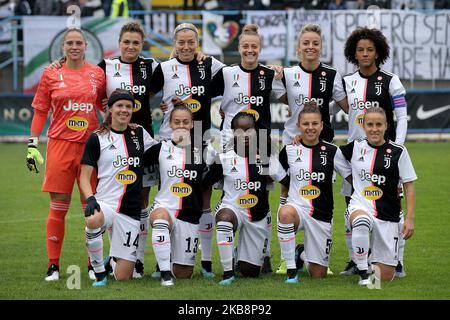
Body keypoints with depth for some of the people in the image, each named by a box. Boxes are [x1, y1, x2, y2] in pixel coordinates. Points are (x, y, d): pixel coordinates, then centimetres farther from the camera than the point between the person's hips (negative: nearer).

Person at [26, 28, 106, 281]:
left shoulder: (97, 73, 8)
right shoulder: (51, 74, 5)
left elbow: (106, 107, 18)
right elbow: (40, 111, 8)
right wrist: (33, 144, 3)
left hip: (91, 145, 1)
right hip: (60, 144, -1)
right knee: (58, 207, -2)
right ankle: (53, 266, 5)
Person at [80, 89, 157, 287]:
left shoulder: (140, 134, 11)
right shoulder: (97, 138, 2)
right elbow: (84, 176, 0)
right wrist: (90, 198, -18)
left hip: (131, 211, 3)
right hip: (105, 203, -2)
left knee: (123, 277, -4)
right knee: (93, 221, -42)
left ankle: (114, 258, 34)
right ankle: (99, 272, -19)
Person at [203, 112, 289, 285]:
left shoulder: (266, 157, -4)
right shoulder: (224, 158, -6)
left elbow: (287, 183, 2)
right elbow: (205, 184, 3)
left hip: (258, 215, 2)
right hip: (232, 207, -2)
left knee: (250, 272, 6)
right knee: (224, 218, -42)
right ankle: (228, 272, -28)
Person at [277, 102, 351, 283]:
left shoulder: (332, 151, -2)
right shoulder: (289, 150, 1)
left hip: (321, 215, 1)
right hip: (297, 207, 0)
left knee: (318, 274, 3)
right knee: (285, 213, -41)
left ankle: (302, 254, 39)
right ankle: (291, 269, -25)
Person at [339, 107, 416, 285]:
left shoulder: (398, 152, -1)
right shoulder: (355, 147, 5)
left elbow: (408, 186, 2)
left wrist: (410, 218, -5)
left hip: (388, 215, 0)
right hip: (360, 206, 0)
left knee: (386, 275, -1)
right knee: (361, 221, -42)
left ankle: (369, 262, 33)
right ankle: (363, 272, -25)